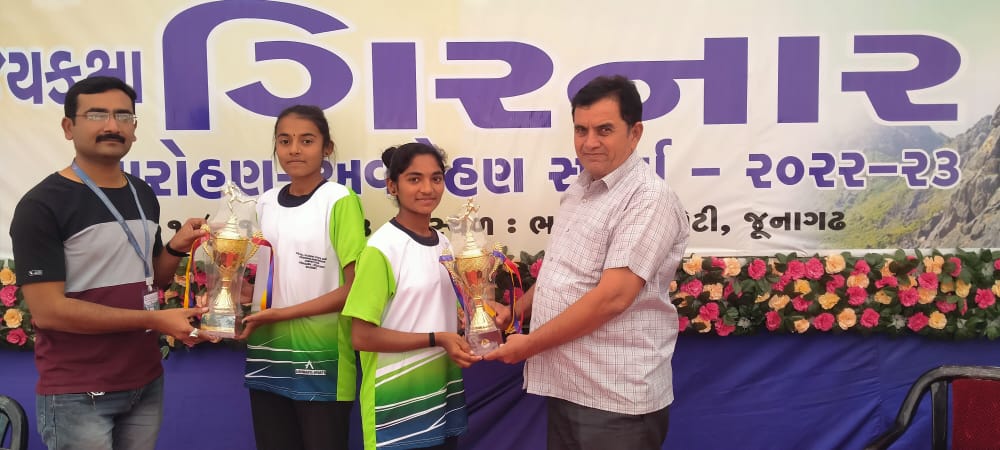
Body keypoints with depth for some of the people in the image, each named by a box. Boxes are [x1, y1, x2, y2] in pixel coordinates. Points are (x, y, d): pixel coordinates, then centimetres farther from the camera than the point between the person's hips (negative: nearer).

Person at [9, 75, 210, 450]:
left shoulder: (144, 195, 8)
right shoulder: (41, 205, -12)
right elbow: (47, 311, -18)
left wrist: (176, 248, -3)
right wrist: (155, 320, -18)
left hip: (146, 383, 6)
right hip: (77, 394, -6)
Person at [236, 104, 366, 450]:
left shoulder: (340, 201, -8)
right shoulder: (265, 204, 10)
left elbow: (355, 288, -12)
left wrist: (284, 313, -17)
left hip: (321, 358, -5)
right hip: (266, 357, 6)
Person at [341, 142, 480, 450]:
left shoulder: (444, 243, 6)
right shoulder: (382, 248, -15)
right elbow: (362, 336, -17)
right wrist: (436, 340, -19)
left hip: (442, 396, 7)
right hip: (398, 404, -6)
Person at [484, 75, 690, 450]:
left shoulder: (649, 199, -17)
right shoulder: (579, 190, 11)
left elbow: (612, 297, -23)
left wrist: (529, 343, -15)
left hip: (616, 397, -8)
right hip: (564, 385, 8)